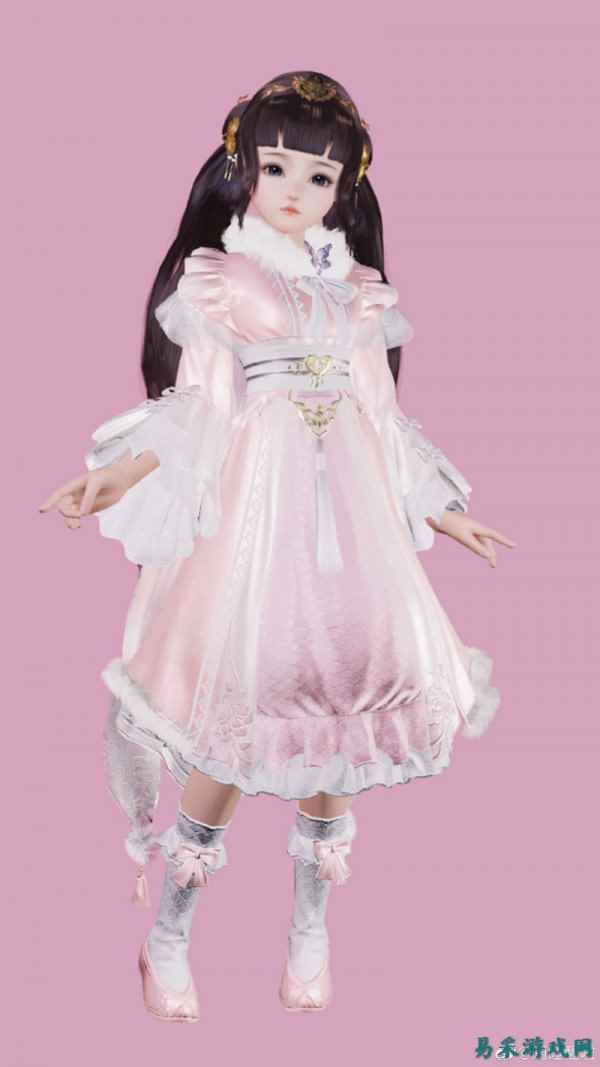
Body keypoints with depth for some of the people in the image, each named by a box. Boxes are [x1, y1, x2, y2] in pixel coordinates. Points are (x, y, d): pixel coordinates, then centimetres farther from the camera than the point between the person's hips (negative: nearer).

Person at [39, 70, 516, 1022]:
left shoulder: (359, 290, 15)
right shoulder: (213, 276, 4)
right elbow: (195, 409, 0)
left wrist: (444, 512, 18)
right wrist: (121, 470, -16)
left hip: (352, 514, 4)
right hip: (253, 511, -4)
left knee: (336, 712, 2)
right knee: (237, 725, -9)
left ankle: (311, 928, 18)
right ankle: (167, 938, 8)